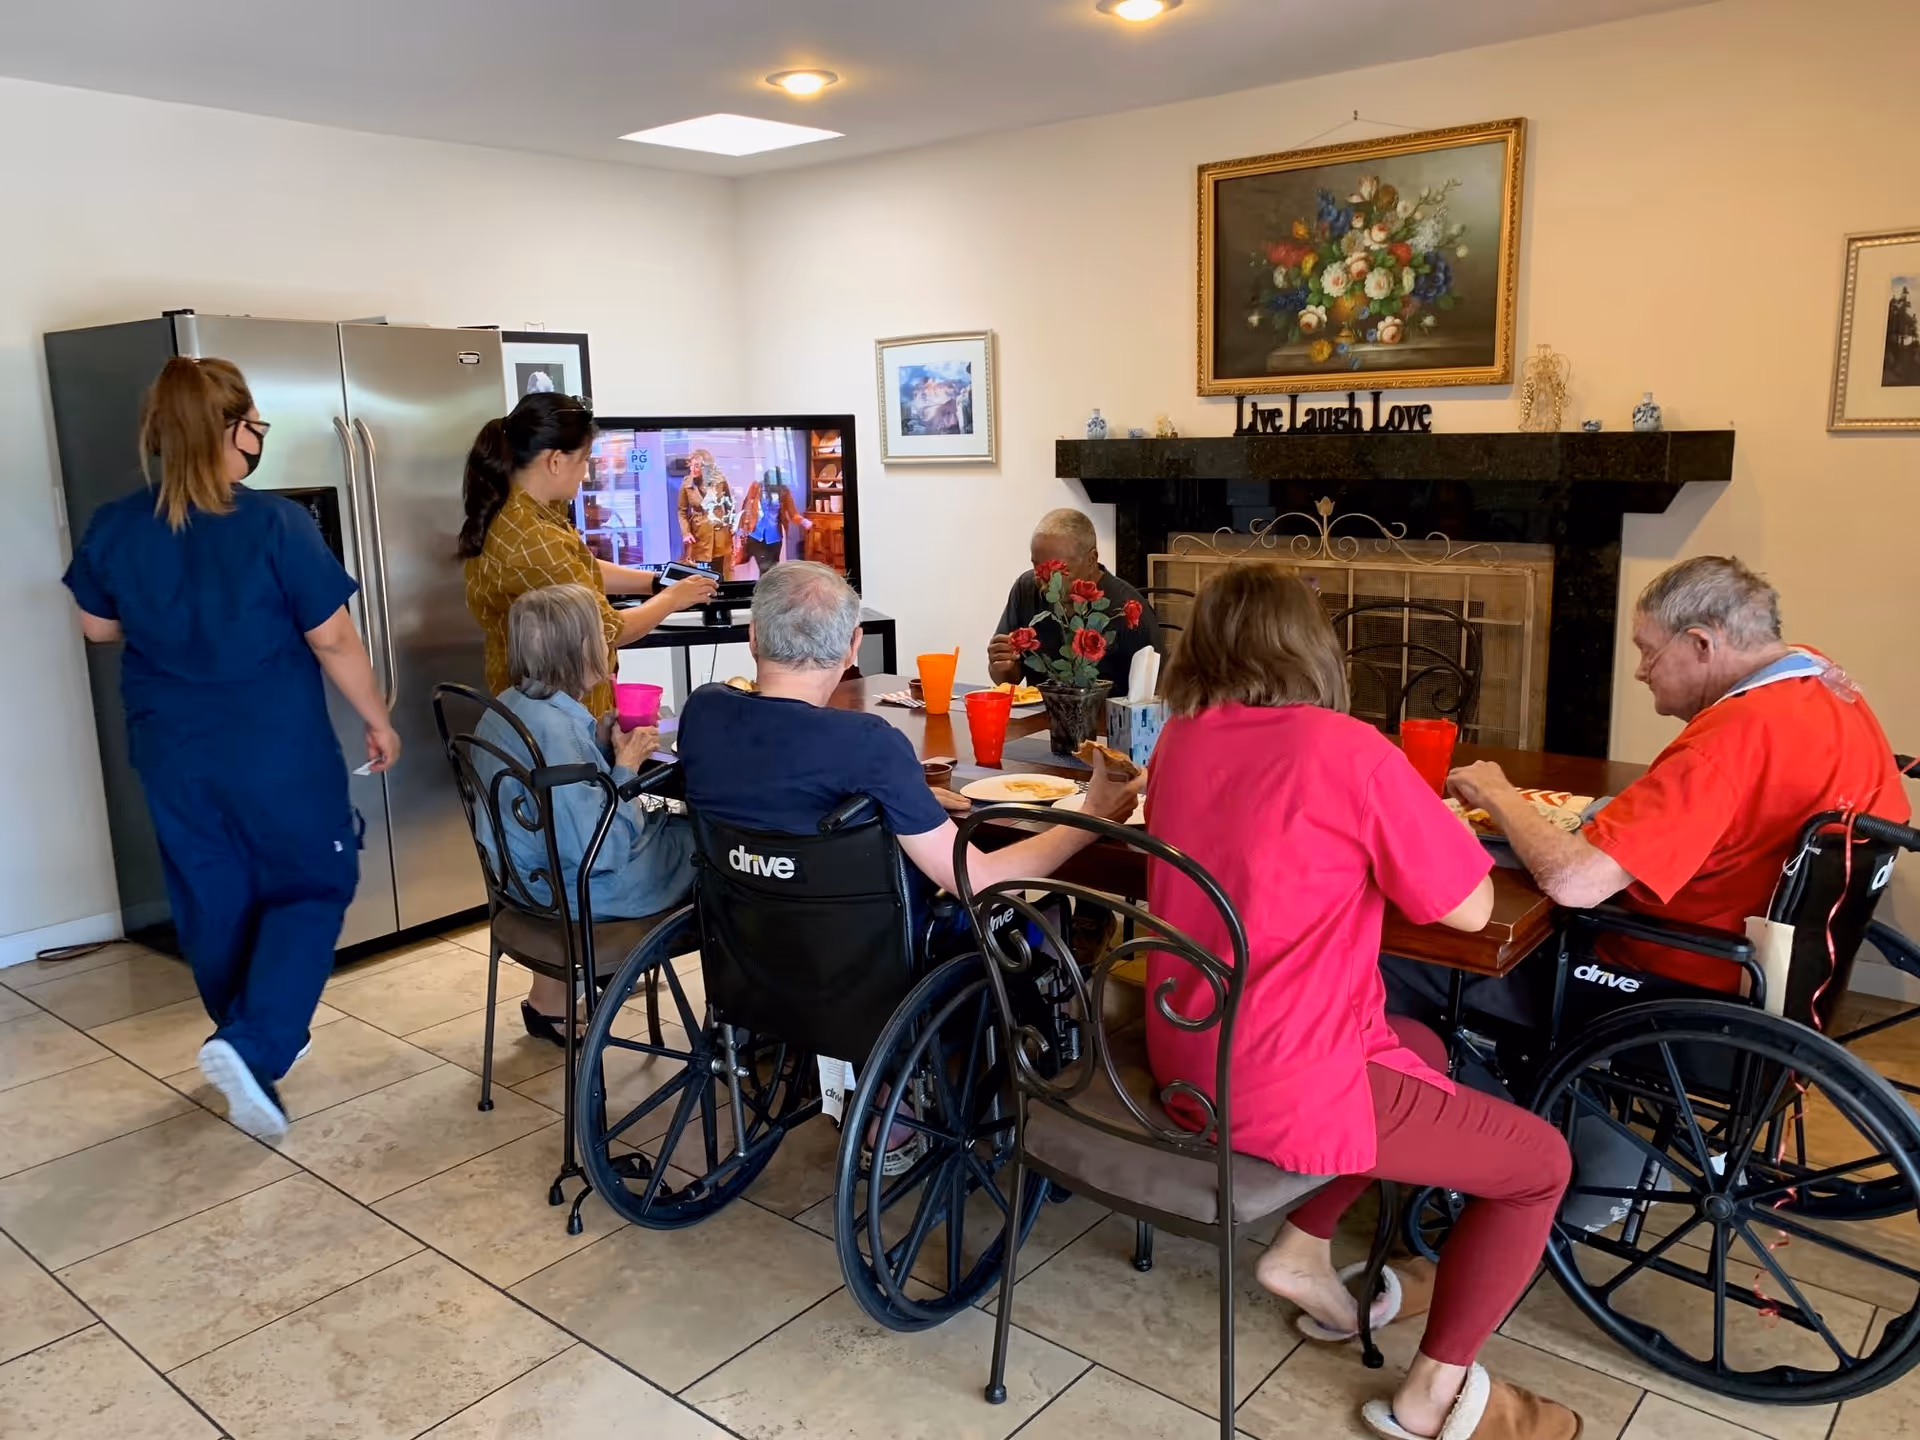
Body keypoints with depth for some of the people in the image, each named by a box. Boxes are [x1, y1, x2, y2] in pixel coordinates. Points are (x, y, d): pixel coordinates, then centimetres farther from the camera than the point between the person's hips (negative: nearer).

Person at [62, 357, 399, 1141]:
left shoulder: (112, 528, -4)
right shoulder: (277, 524, -19)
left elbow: (99, 628, 11)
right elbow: (333, 641, -14)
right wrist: (377, 720, -1)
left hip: (174, 756, 5)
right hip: (279, 751, -5)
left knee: (212, 904, 18)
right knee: (313, 886, 12)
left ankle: (255, 1047, 32)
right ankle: (252, 1044, -4)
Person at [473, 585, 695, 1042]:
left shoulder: (508, 708, -1)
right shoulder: (556, 733, -30)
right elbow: (602, 852, -28)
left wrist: (604, 743, 0)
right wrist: (626, 765, -19)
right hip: (583, 888, -8)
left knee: (672, 826, 25)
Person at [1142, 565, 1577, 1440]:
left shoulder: (1177, 744, 3)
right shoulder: (1346, 749, -18)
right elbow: (1471, 908, -8)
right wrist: (1403, 827, 7)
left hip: (1184, 1070, 8)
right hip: (1287, 1096, -7)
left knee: (1418, 1047, 31)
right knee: (1542, 1161, 14)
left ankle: (1303, 1250, 24)